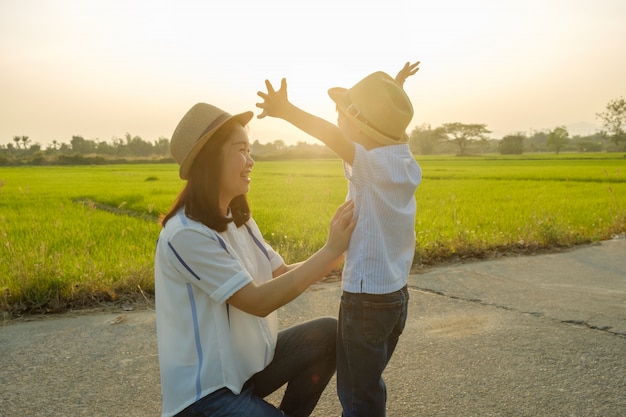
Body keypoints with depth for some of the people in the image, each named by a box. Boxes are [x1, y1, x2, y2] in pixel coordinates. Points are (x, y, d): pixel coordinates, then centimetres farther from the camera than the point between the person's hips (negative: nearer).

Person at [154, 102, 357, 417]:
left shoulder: (238, 220, 4)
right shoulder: (186, 235, -23)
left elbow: (283, 274, 2)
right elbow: (258, 302, -25)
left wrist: (340, 251, -12)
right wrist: (330, 250, -24)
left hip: (247, 363, 8)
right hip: (206, 391, -8)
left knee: (329, 333, -4)